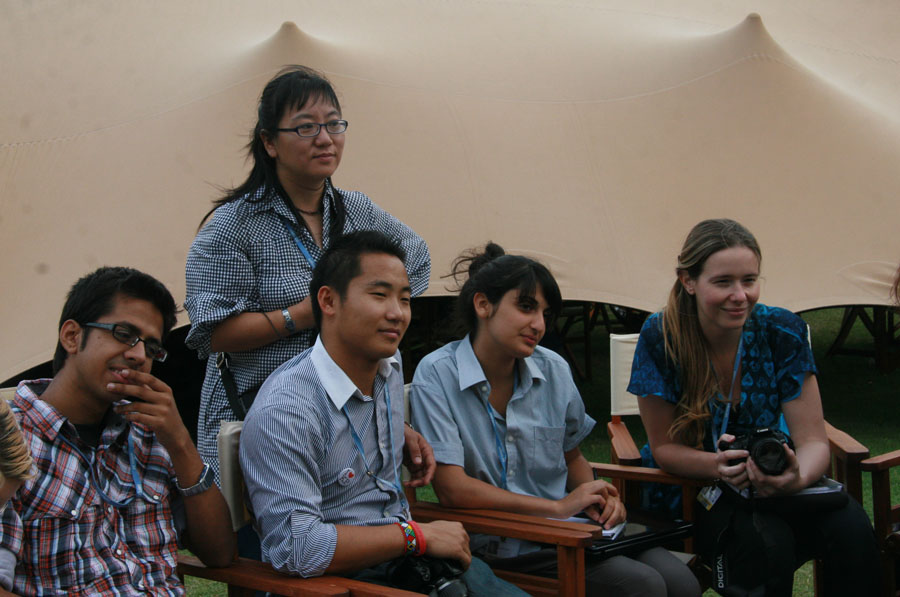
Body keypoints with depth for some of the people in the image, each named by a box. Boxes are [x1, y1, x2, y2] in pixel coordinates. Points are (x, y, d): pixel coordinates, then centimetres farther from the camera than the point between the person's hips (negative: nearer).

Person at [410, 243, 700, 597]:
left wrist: (596, 498, -3)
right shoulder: (436, 376, -11)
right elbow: (452, 489, -17)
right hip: (499, 546, -5)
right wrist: (559, 506, -14)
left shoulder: (554, 370, 5)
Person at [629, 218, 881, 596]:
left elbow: (813, 441, -10)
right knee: (766, 544, -34)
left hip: (771, 480, 3)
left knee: (851, 530, -28)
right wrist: (719, 466, -32)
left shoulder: (782, 333, -9)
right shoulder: (660, 338, -15)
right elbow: (664, 446, -9)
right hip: (690, 489, -2)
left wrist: (797, 477, -35)